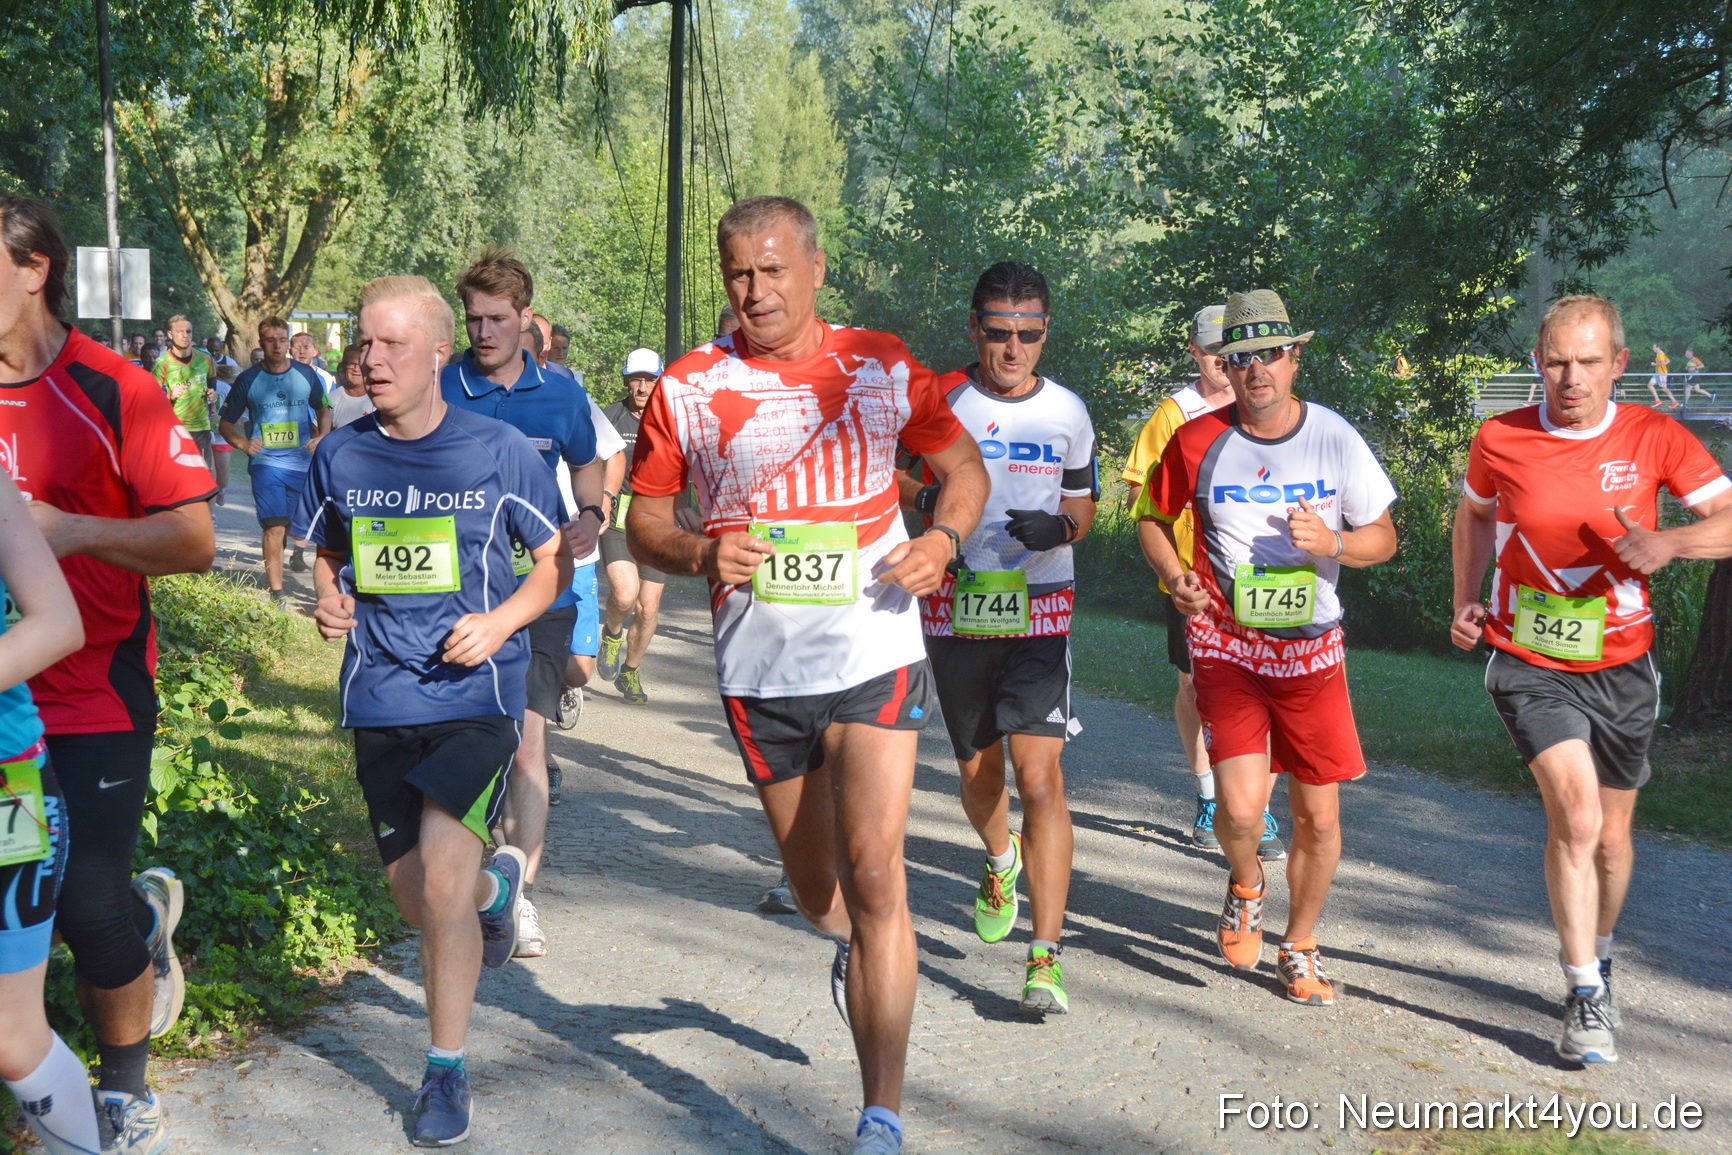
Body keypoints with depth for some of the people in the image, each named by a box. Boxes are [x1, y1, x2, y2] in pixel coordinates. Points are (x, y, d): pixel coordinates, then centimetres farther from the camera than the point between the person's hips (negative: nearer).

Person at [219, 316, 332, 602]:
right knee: (274, 528, -14)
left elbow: (323, 409, 19)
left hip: (302, 463, 2)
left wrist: (321, 437, 0)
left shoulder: (306, 374, 4)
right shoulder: (248, 380, 0)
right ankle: (276, 593, -12)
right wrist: (242, 443, -14)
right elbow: (225, 423, 6)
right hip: (266, 463, -2)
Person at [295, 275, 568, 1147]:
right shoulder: (340, 455, 3)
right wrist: (326, 600, -4)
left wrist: (499, 622, -14)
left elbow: (556, 562, 2)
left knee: (441, 887, -16)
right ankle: (496, 883, 47)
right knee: (414, 899, 11)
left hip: (474, 691, -4)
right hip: (380, 698, 4)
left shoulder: (500, 451, -6)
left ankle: (446, 1070, 4)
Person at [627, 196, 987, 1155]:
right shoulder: (687, 389, 1)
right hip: (758, 671, 2)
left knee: (872, 870, -13)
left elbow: (963, 467, 12)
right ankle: (849, 941, 55)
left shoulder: (884, 366, 2)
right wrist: (700, 552, -15)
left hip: (873, 653, -2)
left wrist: (943, 538, -8)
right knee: (813, 883, 16)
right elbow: (643, 520, 7)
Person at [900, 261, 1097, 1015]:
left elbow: (1083, 504, 14)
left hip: (1039, 611, -1)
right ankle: (1000, 862, 49)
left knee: (1040, 776, -13)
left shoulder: (1067, 412, 4)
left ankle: (1046, 957, -11)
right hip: (954, 610, 1)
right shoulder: (937, 400, 0)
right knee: (978, 772, 15)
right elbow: (889, 479, 9)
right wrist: (930, 498, -14)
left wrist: (1060, 526, -10)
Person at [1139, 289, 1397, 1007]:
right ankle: (1245, 885, 21)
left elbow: (1384, 538, 7)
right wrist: (1175, 578, -7)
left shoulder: (1335, 439, -1)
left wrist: (1331, 543, -15)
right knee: (1240, 807, -16)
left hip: (1312, 650, 2)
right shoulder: (1197, 442, -3)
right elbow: (1155, 519, 13)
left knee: (1318, 816, 6)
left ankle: (1299, 948, 29)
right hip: (1226, 645, -1)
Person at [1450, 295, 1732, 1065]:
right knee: (1575, 814, -20)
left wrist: (1670, 544, -29)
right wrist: (1465, 601, 4)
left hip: (1620, 668, 2)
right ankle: (1585, 997, -8)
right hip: (1530, 665, -2)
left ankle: (1595, 954, 42)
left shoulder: (1654, 438, -7)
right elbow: (1474, 512, 15)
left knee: (1611, 834, 14)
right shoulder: (1499, 441, -6)